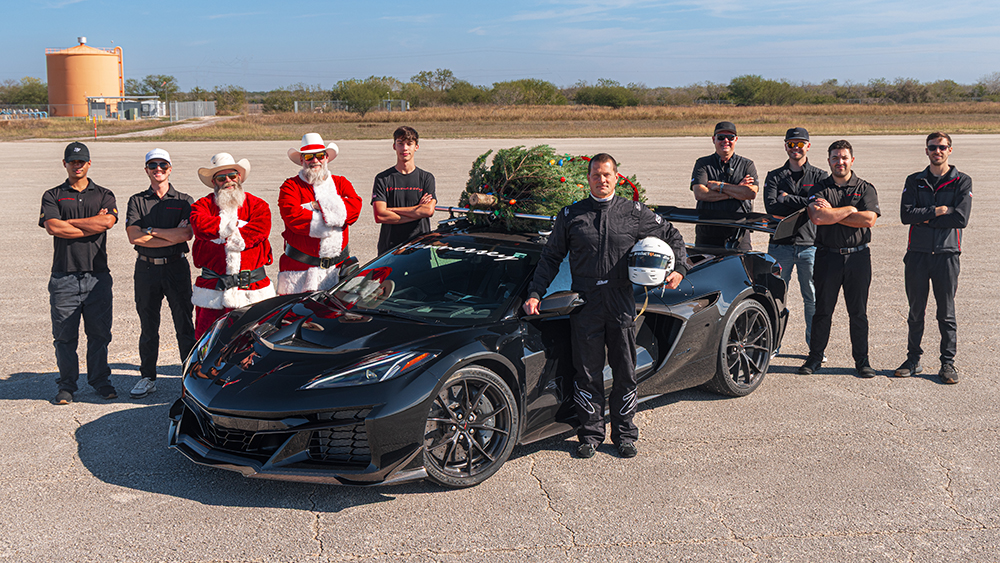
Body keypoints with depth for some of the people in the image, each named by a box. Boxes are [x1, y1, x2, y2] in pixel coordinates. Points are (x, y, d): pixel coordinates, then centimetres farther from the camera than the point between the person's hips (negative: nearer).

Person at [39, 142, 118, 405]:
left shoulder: (104, 195, 12)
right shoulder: (52, 196, 9)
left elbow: (108, 221, -10)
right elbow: (53, 227, -9)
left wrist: (69, 222, -6)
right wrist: (93, 225, -6)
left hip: (98, 275, 1)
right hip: (64, 276, 0)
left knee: (99, 332, 5)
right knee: (64, 335, 3)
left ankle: (100, 380, 17)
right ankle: (66, 385, 13)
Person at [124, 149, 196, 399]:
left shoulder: (184, 201, 7)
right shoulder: (137, 201, 8)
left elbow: (187, 233, -10)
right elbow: (133, 236, -7)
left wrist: (151, 231, -9)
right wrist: (172, 235, -10)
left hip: (177, 267, -1)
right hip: (146, 268, 1)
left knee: (184, 325, 0)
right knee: (148, 327, 8)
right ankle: (147, 377, 18)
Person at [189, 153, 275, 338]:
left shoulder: (257, 205, 8)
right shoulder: (203, 205, 10)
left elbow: (260, 229, -11)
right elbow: (200, 226, -12)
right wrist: (234, 224, -7)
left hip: (253, 288, 0)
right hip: (212, 288, 1)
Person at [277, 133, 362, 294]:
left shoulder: (340, 183, 13)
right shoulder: (290, 186, 3)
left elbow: (355, 206, -6)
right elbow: (293, 217, -14)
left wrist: (319, 207, -13)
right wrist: (335, 216, -12)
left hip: (338, 263, 3)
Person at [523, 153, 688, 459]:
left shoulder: (634, 213, 7)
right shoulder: (571, 215, 7)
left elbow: (672, 236, 17)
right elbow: (551, 256, 11)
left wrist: (679, 269, 2)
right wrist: (535, 294, 3)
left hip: (621, 302, 0)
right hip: (585, 305, 0)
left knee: (625, 372, 6)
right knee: (588, 373, 4)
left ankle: (624, 434, 20)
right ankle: (590, 434, 17)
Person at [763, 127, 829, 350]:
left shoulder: (819, 177, 8)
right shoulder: (774, 177, 9)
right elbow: (771, 207, -8)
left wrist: (787, 198, -11)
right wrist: (803, 205, -14)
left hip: (810, 244, -1)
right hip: (780, 243, 1)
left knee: (812, 298, 4)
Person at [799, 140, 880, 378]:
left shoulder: (866, 189, 6)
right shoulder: (820, 189, 5)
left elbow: (869, 219, -11)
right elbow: (817, 217, -15)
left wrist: (832, 214, -10)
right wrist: (850, 210, -11)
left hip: (858, 257, 0)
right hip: (827, 256, 0)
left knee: (858, 312, 5)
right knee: (823, 310, 5)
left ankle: (861, 360, 14)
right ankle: (815, 356, 14)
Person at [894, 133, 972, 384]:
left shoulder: (962, 182, 3)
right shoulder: (914, 181, 9)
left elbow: (961, 219, -11)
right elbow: (906, 215, -6)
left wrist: (924, 220, -10)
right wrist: (938, 211, -12)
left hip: (946, 253, -2)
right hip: (917, 254, 2)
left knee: (946, 312, 3)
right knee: (915, 311, 8)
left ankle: (948, 363, 11)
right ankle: (913, 360, 17)